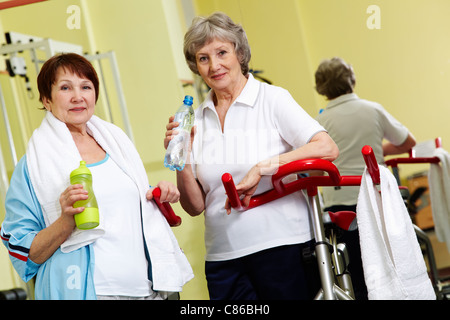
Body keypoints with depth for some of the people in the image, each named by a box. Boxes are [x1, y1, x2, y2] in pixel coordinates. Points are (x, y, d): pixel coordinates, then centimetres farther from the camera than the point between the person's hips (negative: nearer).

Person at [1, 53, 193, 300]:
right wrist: (66, 222, -21)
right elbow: (23, 255, -7)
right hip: (86, 290, -4)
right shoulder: (33, 165, -5)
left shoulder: (115, 141, 10)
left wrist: (160, 195, 3)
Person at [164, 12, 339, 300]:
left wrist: (261, 168, -20)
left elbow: (327, 149, -16)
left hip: (281, 246, -3)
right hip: (223, 257, 4)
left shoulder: (272, 99, -2)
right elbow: (195, 207, 7)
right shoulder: (195, 120, 9)